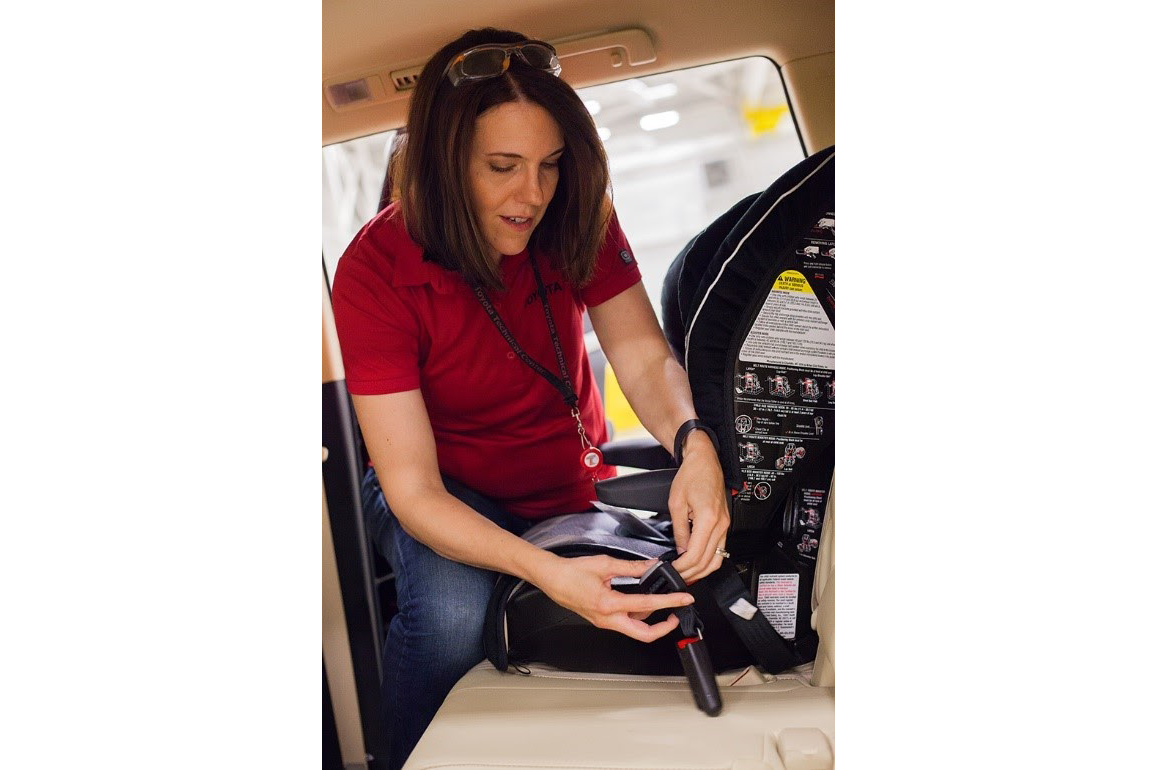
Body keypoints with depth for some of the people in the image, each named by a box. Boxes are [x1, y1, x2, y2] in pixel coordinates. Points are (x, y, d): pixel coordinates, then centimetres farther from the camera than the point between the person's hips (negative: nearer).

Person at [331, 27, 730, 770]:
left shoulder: (578, 216, -13)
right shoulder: (375, 270, -24)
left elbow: (645, 355, -13)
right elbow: (413, 491, -27)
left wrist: (693, 442, -37)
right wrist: (548, 571, -43)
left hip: (570, 480, 4)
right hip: (449, 492, -3)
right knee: (451, 613, -32)